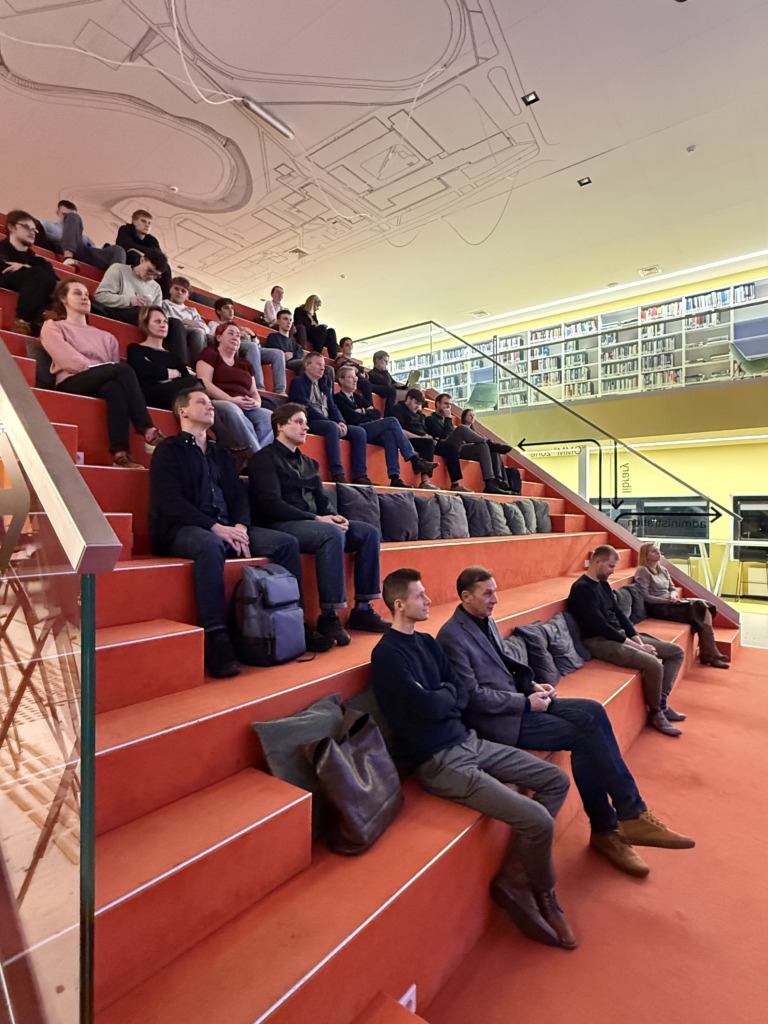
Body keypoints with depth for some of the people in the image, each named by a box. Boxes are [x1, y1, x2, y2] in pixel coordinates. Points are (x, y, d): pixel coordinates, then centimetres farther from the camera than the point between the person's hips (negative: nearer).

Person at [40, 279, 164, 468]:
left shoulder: (105, 336, 31)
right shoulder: (52, 327, 21)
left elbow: (115, 365, 15)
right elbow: (67, 359, 1)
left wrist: (111, 370, -7)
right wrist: (96, 367, -12)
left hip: (104, 384, 3)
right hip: (72, 383, -3)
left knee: (114, 388, -38)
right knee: (124, 369, -33)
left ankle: (120, 453, -48)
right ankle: (148, 431, -43)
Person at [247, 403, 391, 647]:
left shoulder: (308, 463, 22)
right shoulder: (265, 458, -2)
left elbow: (322, 501, 18)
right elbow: (271, 504, -15)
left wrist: (333, 517, -6)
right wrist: (316, 519, -19)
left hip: (313, 523, 8)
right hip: (280, 525, -8)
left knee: (369, 532, -7)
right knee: (332, 534, -34)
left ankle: (362, 609, -7)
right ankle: (328, 616, -29)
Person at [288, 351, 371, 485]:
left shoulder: (324, 386, 25)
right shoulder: (298, 382, 2)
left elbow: (332, 407, 16)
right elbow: (306, 408, -12)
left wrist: (341, 422, -8)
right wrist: (334, 423, -19)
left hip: (328, 424, 8)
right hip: (309, 423, -8)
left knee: (359, 432, -9)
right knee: (332, 427, -37)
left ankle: (359, 475, -16)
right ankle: (337, 474, -39)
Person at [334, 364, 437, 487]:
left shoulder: (358, 397, 28)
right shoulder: (338, 398, 5)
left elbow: (377, 413, 15)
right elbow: (353, 418, -10)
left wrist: (363, 412, -1)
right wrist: (370, 416, 2)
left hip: (368, 432, 6)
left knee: (389, 434, -28)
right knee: (391, 421, -22)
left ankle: (395, 477, -38)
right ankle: (415, 461, -26)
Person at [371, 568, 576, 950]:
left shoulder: (426, 641, 9)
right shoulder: (387, 655, -18)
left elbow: (462, 694, 7)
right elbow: (428, 707, -24)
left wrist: (437, 699, -13)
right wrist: (446, 694, -3)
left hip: (469, 741, 9)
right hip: (440, 761, -9)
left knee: (557, 780, 7)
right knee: (538, 820, -16)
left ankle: (511, 876, 13)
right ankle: (543, 892, 17)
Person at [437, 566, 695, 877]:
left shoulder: (487, 622, 10)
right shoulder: (451, 636, -18)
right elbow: (473, 696, -20)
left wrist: (532, 686, 2)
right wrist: (526, 701, -16)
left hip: (517, 701, 8)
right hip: (495, 719, -8)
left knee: (592, 712, -8)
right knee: (582, 734, -16)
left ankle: (629, 816, -1)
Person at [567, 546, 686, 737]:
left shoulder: (603, 584, 13)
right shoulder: (582, 588, -18)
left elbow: (619, 614, 13)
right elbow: (601, 626, -22)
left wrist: (638, 640, -2)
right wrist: (636, 646, -17)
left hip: (620, 634, 10)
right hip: (600, 641, -10)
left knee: (676, 652, 8)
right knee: (653, 664, -28)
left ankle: (661, 702, 13)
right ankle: (655, 713, -3)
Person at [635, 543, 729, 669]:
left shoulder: (663, 570, 18)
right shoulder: (643, 571, -9)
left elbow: (672, 588, 20)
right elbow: (645, 597, -15)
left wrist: (673, 594, -3)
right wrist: (667, 600, -18)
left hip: (669, 604, 8)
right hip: (658, 608, -8)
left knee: (703, 605, -15)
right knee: (699, 609, -19)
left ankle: (708, 652, -16)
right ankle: (708, 653, -10)